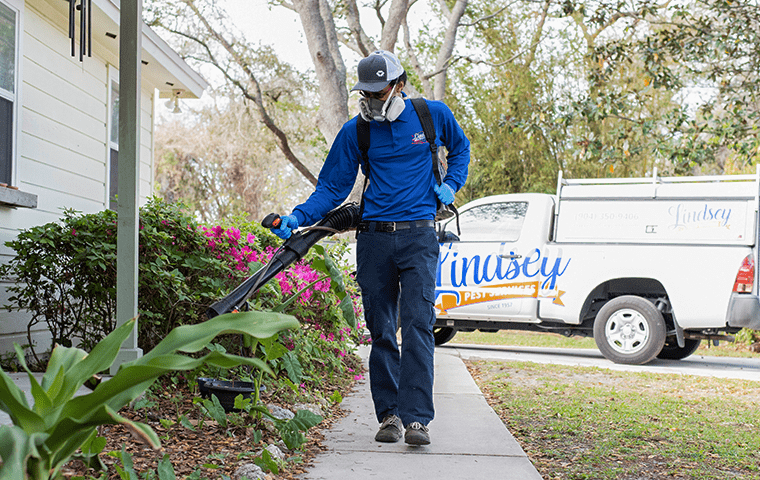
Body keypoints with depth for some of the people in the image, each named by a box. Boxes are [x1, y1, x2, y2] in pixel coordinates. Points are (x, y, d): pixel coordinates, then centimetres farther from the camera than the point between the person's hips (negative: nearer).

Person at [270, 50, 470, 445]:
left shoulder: (433, 115, 4)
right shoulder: (355, 131, 5)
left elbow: (460, 148, 23)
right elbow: (332, 188, 7)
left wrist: (450, 185, 6)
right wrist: (298, 218, -8)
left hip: (418, 237, -2)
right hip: (373, 238, 2)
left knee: (417, 326, -12)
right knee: (381, 331, 4)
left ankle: (416, 418, -12)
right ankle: (389, 415, 13)